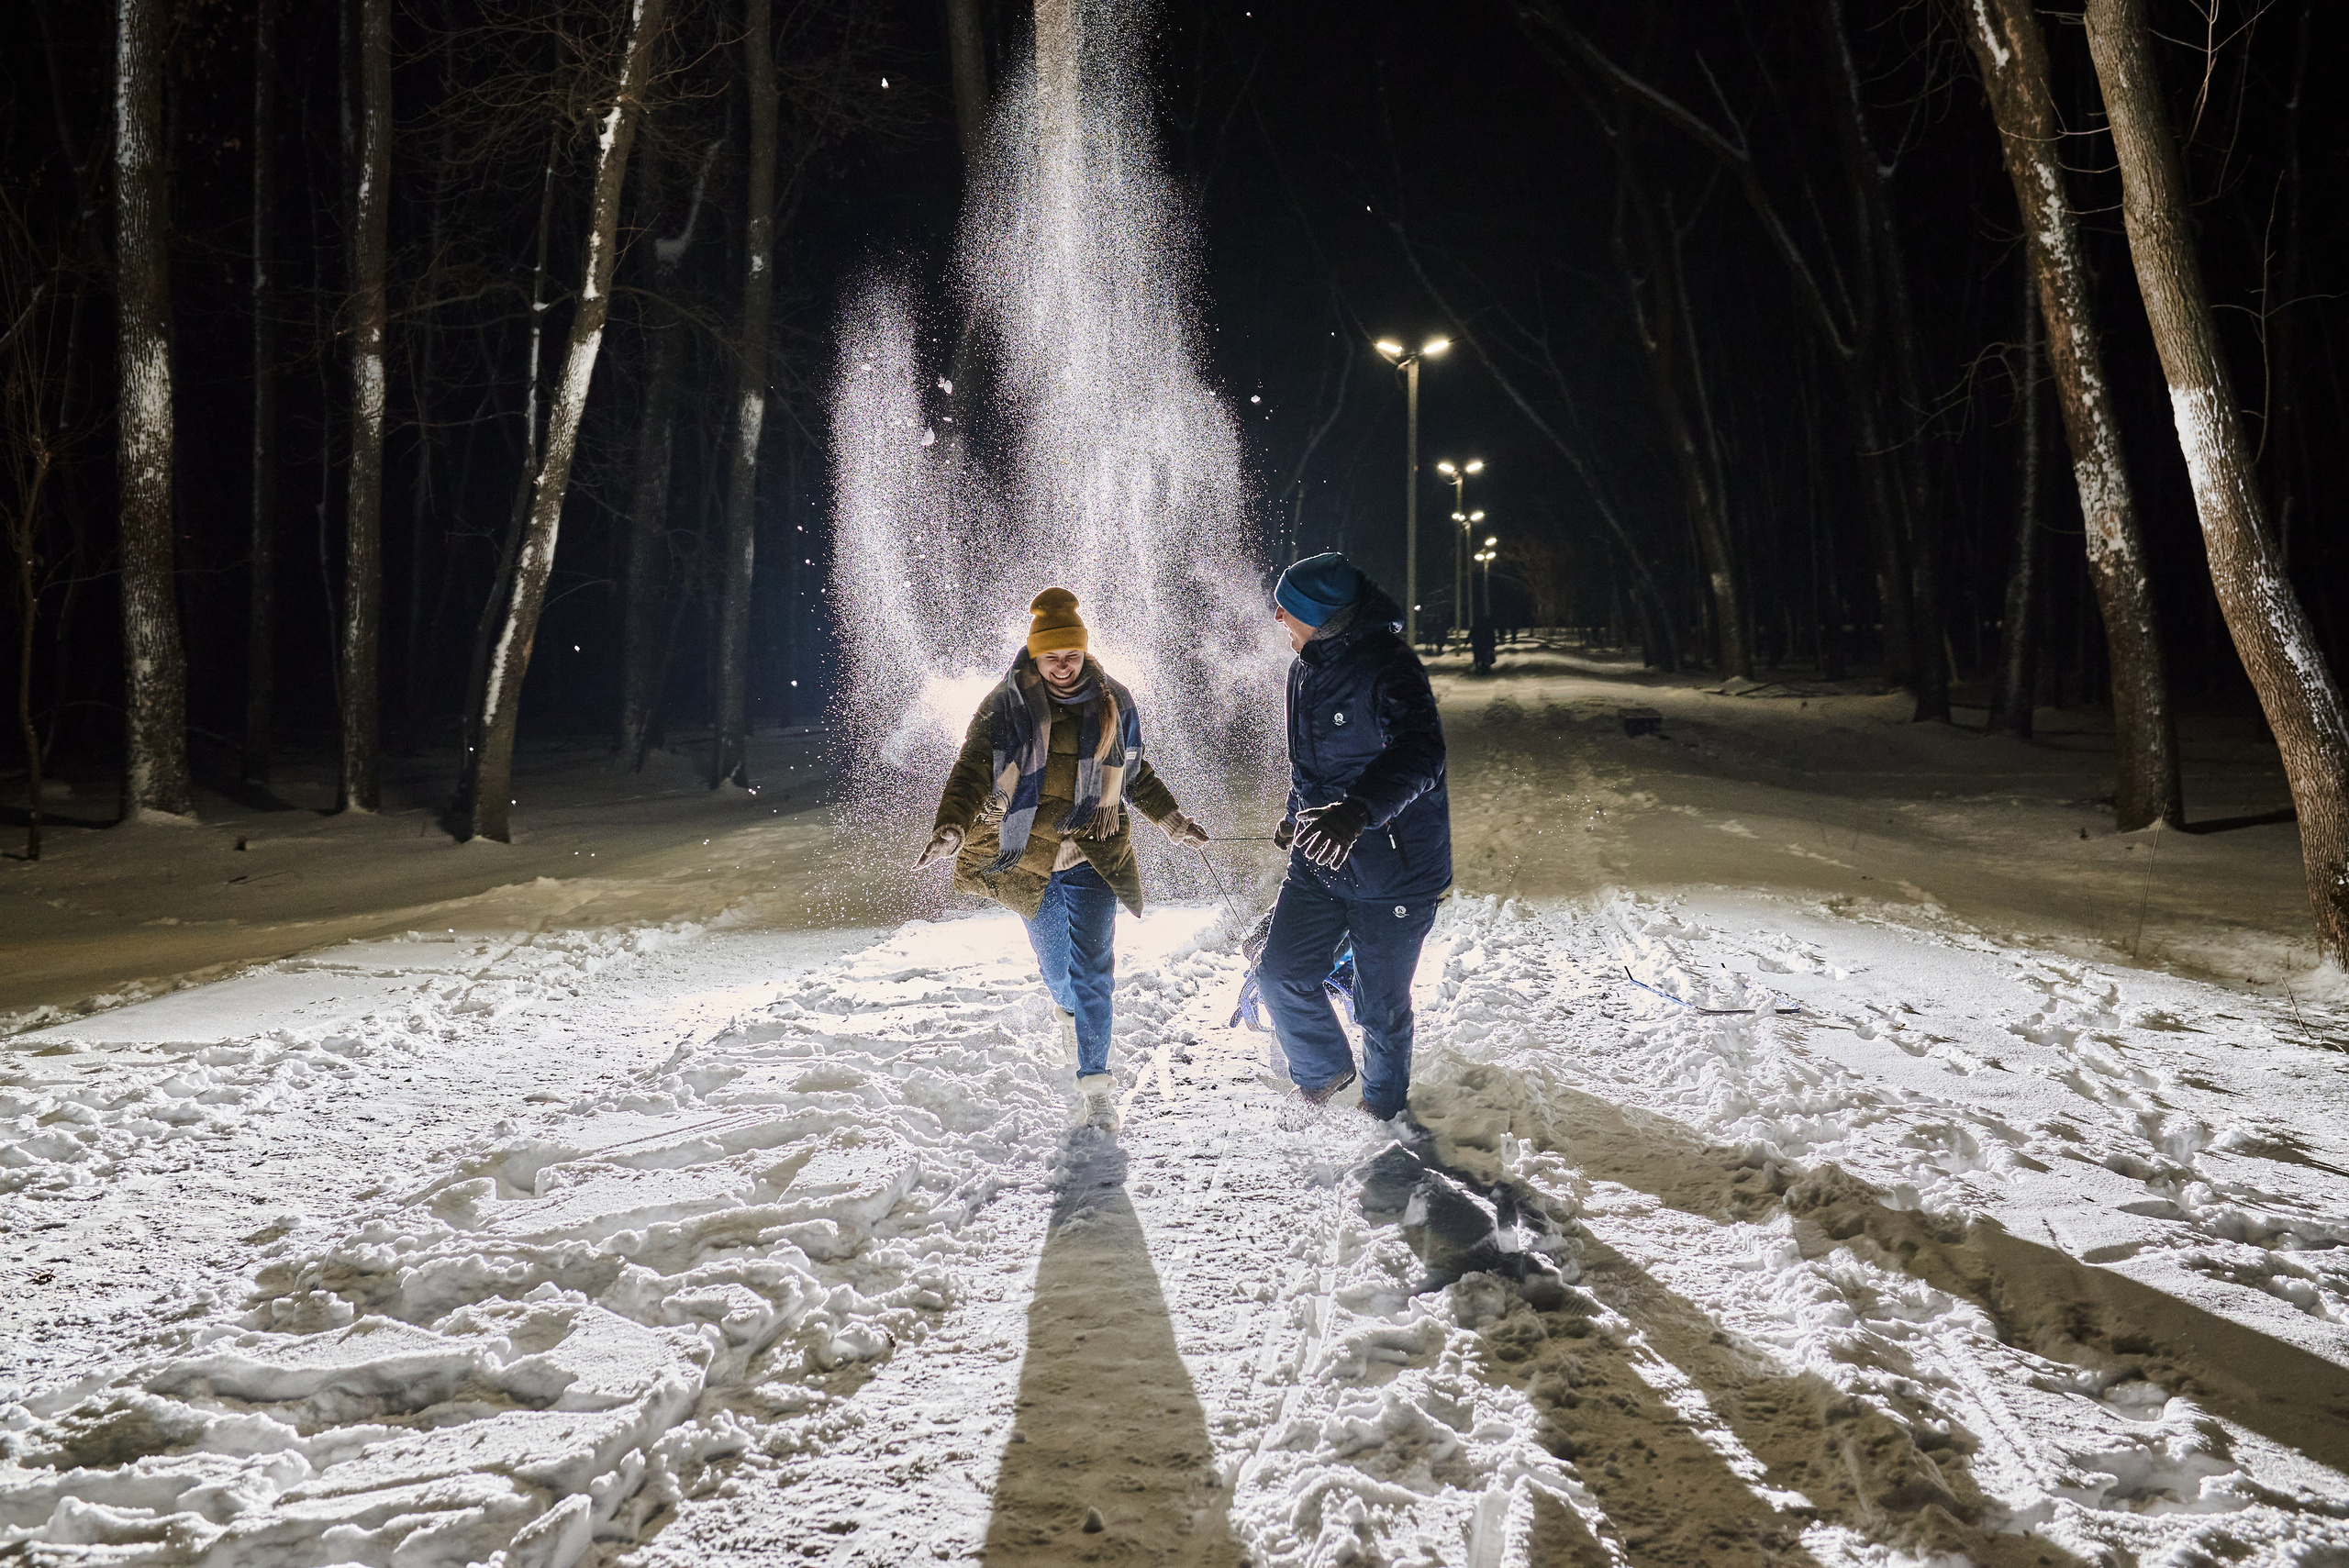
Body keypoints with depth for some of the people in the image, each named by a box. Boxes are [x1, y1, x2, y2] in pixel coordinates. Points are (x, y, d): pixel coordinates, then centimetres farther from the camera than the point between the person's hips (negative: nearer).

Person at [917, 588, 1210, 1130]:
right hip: (1030, 857, 0)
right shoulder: (1006, 705, -6)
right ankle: (1071, 1011, 50)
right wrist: (950, 827, -26)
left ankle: (1096, 1087, -4)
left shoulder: (1113, 703, 2)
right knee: (1055, 964, 13)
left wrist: (1172, 820, 18)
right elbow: (973, 771, -10)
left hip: (1094, 855, 0)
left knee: (1090, 968, -10)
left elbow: (1136, 773, 18)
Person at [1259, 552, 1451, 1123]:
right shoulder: (1305, 668, 5)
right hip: (1320, 861, 7)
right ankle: (1324, 1070, 28)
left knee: (1380, 1005, 6)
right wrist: (1299, 816, 36)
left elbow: (1419, 754, -40)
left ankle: (1385, 1104, 34)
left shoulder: (1387, 667, -23)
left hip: (1391, 867, -7)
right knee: (1281, 971, 1)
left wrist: (1358, 808, -55)